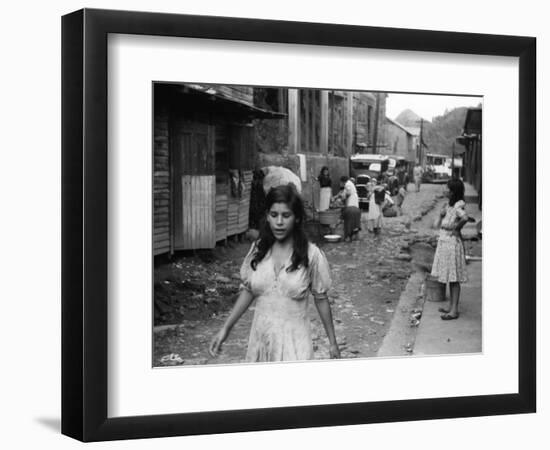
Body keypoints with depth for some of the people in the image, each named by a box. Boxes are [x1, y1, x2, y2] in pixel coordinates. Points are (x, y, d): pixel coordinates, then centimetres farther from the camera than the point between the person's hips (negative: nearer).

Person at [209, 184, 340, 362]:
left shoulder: (311, 255, -8)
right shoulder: (258, 250, 1)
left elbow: (321, 300, 0)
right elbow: (247, 291, 10)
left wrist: (332, 343, 5)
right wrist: (225, 329, 6)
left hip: (294, 341, -3)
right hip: (260, 339, 3)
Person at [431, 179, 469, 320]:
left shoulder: (458, 206, -18)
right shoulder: (450, 205, 9)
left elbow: (465, 218, -36)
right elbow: (442, 214, 26)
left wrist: (456, 228, -21)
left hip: (452, 243, -9)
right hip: (444, 242, 9)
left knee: (454, 278, -4)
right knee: (449, 277, 16)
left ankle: (454, 311, 1)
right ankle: (451, 306, 26)